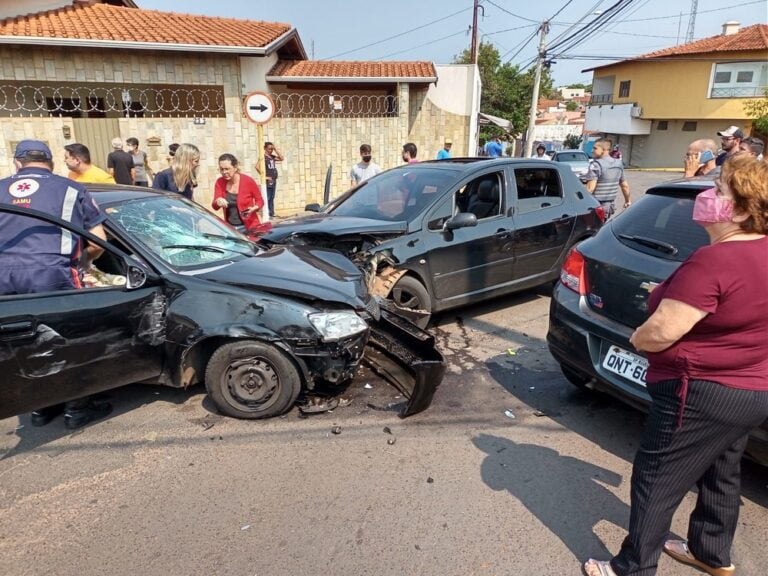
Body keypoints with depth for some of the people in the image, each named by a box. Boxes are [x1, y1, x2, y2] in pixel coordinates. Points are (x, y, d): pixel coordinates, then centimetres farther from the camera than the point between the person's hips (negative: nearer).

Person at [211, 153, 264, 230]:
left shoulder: (248, 181, -10)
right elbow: (215, 207, -4)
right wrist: (218, 202, -26)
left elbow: (260, 201, 0)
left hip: (249, 227, -3)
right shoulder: (219, 183, 0)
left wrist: (254, 209, -21)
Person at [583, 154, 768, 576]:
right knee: (721, 476, 25)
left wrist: (635, 339, -7)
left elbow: (660, 332, -28)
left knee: (655, 482, 5)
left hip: (704, 395, -9)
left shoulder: (714, 261, -27)